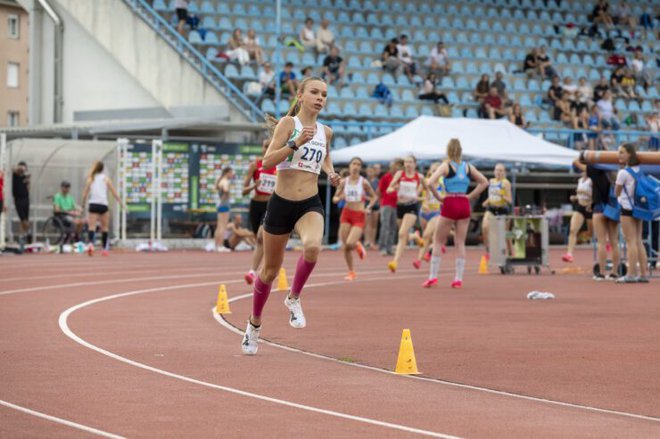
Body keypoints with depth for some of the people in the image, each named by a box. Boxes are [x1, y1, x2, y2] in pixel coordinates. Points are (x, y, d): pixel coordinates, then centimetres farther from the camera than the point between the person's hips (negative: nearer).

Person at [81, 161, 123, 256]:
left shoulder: (90, 179, 10)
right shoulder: (105, 178, 6)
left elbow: (85, 194, 7)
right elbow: (114, 193, 4)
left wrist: (83, 204, 19)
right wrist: (121, 204, 9)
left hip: (93, 205, 1)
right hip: (103, 205, -1)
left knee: (91, 227, -7)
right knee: (105, 227, 13)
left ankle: (90, 243, -34)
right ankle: (104, 249, 15)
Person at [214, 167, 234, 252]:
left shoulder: (221, 181, 14)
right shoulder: (225, 182, -14)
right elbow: (225, 189, -37)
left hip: (220, 205, 10)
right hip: (224, 205, -10)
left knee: (219, 226, 12)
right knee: (223, 226, -11)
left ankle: (217, 245, 16)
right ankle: (220, 246, -15)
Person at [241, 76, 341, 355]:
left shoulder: (325, 132, 7)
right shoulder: (288, 123, -7)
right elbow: (267, 161, -16)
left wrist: (331, 174, 10)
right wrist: (296, 143, -27)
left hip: (310, 205, 2)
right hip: (281, 204, -2)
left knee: (313, 246, -33)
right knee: (270, 270, 11)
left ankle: (294, 298, -8)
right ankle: (254, 324, 34)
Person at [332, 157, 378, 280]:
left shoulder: (364, 182, -5)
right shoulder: (344, 182, 3)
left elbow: (374, 197, 6)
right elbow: (335, 198, 10)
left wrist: (368, 208, -9)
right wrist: (339, 198, -13)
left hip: (359, 216, -3)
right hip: (346, 214, 3)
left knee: (350, 244, -20)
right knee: (345, 246, -1)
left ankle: (358, 246, 17)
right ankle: (351, 272, 15)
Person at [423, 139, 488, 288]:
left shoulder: (446, 166, -5)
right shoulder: (468, 167, 8)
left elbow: (431, 182, -18)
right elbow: (484, 182, 10)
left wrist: (438, 197, -5)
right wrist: (470, 196, 7)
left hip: (450, 203, -4)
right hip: (464, 204, 4)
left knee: (438, 241, 5)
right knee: (460, 243, 6)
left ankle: (433, 276, 0)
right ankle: (458, 279, 3)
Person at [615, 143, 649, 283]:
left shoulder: (623, 173, -15)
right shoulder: (639, 170, 7)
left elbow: (617, 192, -4)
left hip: (627, 208, -8)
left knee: (631, 242, -8)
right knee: (638, 241, 10)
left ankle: (631, 274, -11)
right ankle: (643, 273, 9)